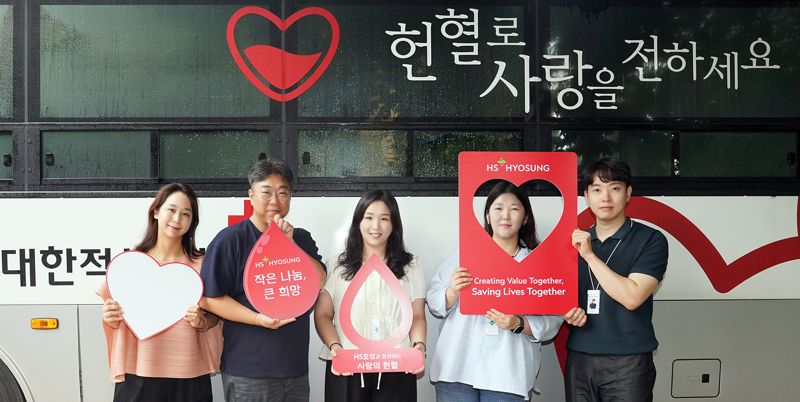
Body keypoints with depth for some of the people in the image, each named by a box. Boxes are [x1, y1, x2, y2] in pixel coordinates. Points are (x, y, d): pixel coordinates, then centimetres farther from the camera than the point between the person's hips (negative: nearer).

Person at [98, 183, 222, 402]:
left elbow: (214, 318, 6)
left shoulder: (201, 265, -1)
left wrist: (201, 322, -14)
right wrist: (111, 319, -12)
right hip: (138, 375, 0)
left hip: (189, 377, 0)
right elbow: (116, 318, 8)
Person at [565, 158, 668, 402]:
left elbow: (632, 297, -16)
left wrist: (590, 256, -16)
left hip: (627, 362, -4)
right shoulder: (577, 239, 11)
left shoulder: (651, 240, -4)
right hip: (579, 359, 4)